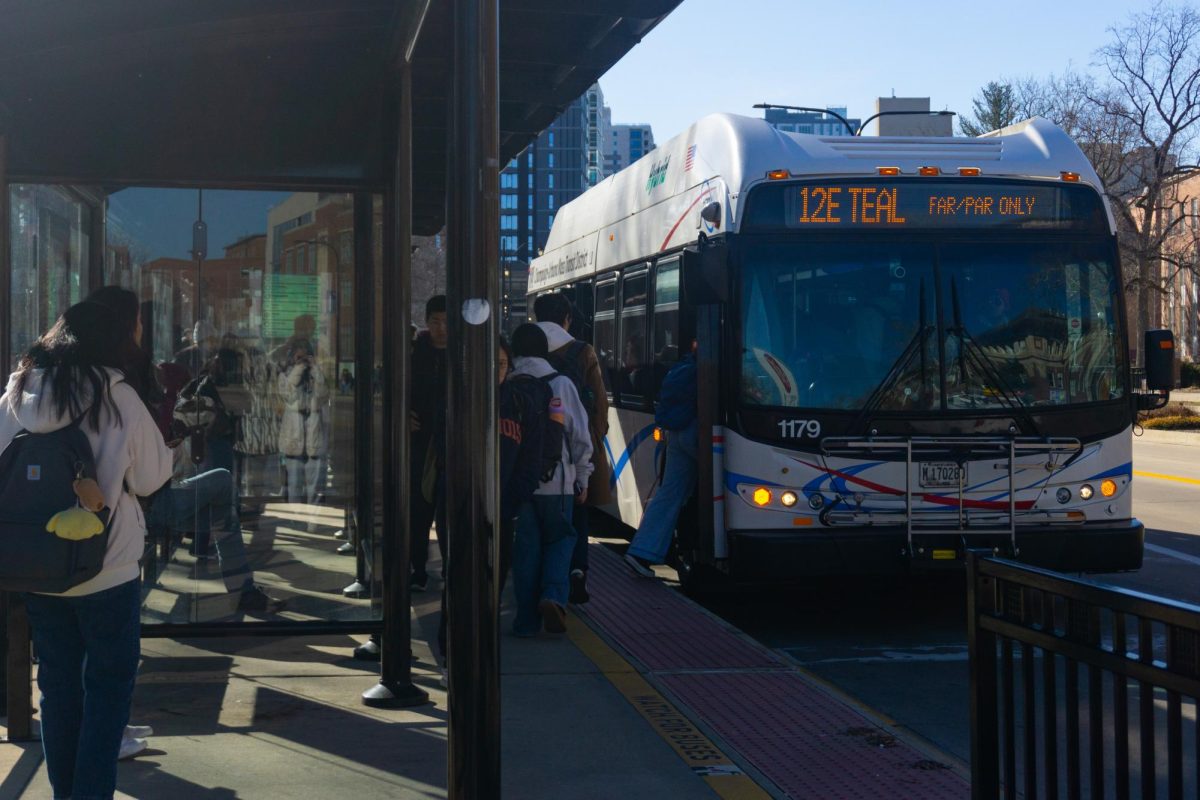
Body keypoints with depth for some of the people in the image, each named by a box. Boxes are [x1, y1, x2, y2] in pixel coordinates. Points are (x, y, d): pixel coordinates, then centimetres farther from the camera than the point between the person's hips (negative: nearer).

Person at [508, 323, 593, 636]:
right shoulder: (561, 384, -3)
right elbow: (580, 436, -1)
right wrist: (582, 478, 9)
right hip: (556, 480, -1)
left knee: (525, 545, 8)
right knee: (559, 539, 14)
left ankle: (527, 619, 7)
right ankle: (553, 596, -8)